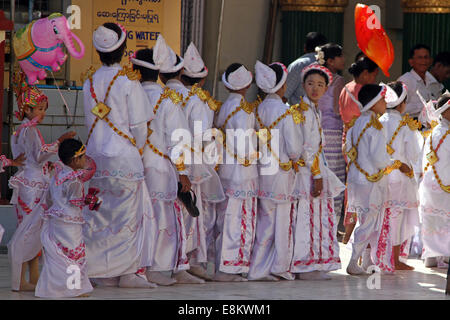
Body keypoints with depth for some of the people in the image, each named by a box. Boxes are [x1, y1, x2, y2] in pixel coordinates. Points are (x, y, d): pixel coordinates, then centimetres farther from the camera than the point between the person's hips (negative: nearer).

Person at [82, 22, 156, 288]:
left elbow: (90, 121, 11)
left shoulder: (90, 81, 5)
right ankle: (127, 271, 0)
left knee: (99, 215, 9)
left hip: (96, 155, 5)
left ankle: (103, 272, 11)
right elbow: (139, 125, -9)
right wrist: (138, 148, 7)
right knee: (128, 213, 1)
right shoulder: (129, 82, -11)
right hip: (124, 156, -5)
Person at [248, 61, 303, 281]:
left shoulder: (258, 110, 2)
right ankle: (280, 265, 12)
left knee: (265, 220, 9)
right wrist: (294, 159, 8)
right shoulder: (287, 113, -14)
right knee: (283, 219, 7)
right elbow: (294, 148, -12)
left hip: (262, 170, 5)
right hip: (282, 172, -5)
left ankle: (259, 269, 8)